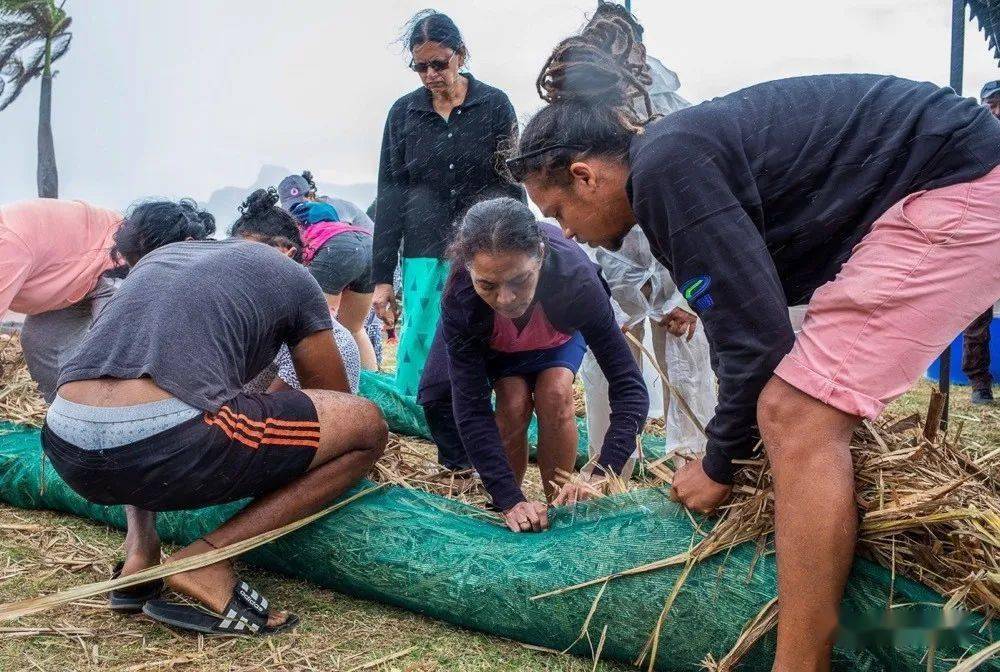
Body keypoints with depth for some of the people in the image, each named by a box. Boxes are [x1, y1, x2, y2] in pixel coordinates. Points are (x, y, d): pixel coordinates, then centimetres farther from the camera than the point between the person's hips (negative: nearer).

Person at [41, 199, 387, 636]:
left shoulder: (159, 255, 32)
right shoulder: (293, 276, 18)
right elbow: (336, 403, 28)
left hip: (65, 450, 7)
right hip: (163, 447, -6)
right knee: (367, 426, 8)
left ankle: (140, 550, 19)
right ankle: (206, 560, 1)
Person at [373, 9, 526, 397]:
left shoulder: (495, 105, 3)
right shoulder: (404, 112, 8)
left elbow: (513, 187, 4)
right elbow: (389, 197, 7)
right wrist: (382, 277, 3)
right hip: (425, 256, 2)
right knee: (420, 354, -1)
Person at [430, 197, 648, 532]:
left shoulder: (575, 277, -42)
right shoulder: (459, 300, -41)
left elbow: (629, 389, -40)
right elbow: (472, 409, -37)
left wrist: (601, 476, -52)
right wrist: (510, 500, -44)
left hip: (560, 336, 0)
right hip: (496, 345, 0)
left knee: (555, 393, -26)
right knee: (514, 401, -24)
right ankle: (507, 511, -2)